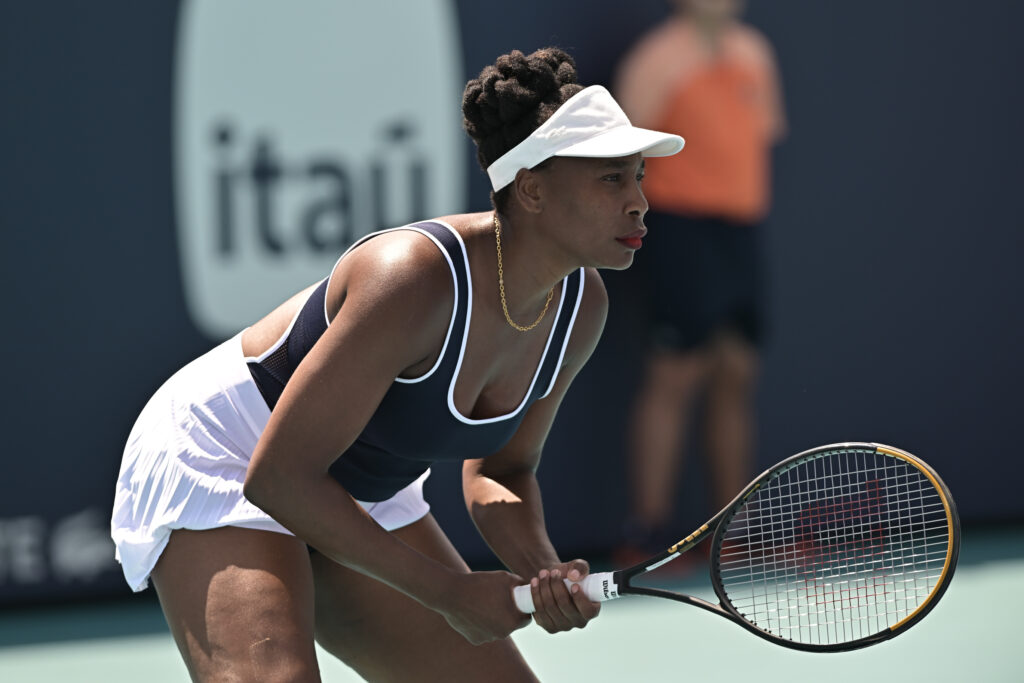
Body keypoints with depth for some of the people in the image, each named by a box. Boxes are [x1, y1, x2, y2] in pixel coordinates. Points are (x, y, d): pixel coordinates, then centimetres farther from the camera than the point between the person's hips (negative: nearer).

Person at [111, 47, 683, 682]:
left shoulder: (582, 305, -10)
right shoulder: (415, 280, -34)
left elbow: (500, 469, 6)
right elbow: (278, 475, -30)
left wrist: (543, 568, -16)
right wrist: (445, 589, -26)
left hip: (362, 499, 8)